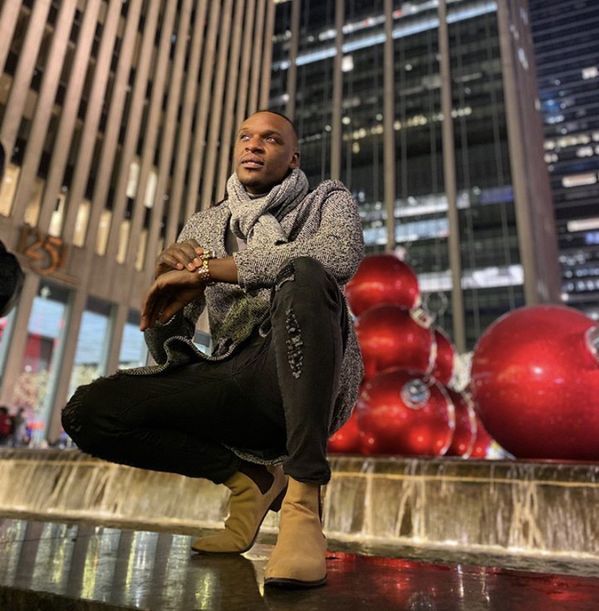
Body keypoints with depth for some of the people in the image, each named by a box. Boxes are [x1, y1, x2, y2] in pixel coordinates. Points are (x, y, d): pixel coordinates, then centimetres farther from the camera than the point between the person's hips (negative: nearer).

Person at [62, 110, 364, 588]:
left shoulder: (326, 200, 9)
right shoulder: (205, 226, 16)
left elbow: (342, 253, -20)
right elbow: (167, 349, 11)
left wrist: (207, 270, -17)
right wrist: (168, 277, -11)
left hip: (311, 386, -3)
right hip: (235, 381, 4)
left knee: (303, 274, -32)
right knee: (87, 411, -11)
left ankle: (302, 500, -27)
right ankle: (250, 478, 2)